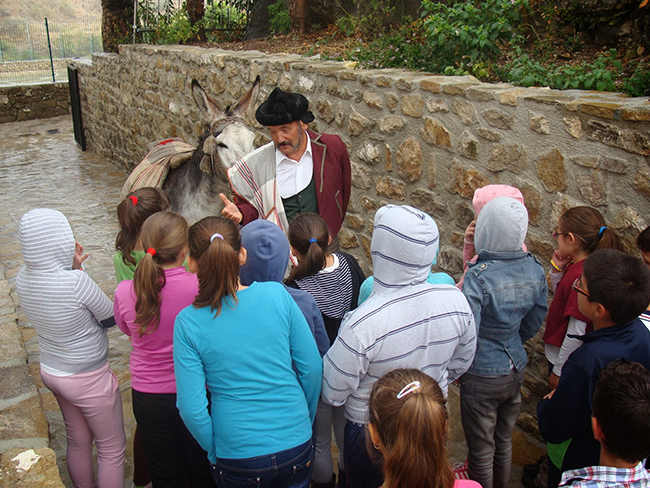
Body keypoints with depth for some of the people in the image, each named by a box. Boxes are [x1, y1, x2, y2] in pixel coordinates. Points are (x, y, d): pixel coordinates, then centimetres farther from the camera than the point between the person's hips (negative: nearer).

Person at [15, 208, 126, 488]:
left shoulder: (23, 278, -10)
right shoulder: (77, 282, -32)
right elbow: (111, 318, -16)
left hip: (50, 371, 8)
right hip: (88, 380, -7)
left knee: (78, 441, 27)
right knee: (112, 449, 13)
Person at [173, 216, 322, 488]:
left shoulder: (188, 323, -14)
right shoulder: (277, 294, -12)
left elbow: (192, 408, -13)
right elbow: (312, 368, -5)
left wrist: (215, 451, 6)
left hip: (237, 458, -1)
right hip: (296, 445, 1)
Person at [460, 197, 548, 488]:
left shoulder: (479, 276, -27)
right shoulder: (535, 269, -7)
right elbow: (533, 325, 5)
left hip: (483, 375, -6)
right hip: (516, 369, 6)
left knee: (481, 450, 15)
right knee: (504, 442, 26)